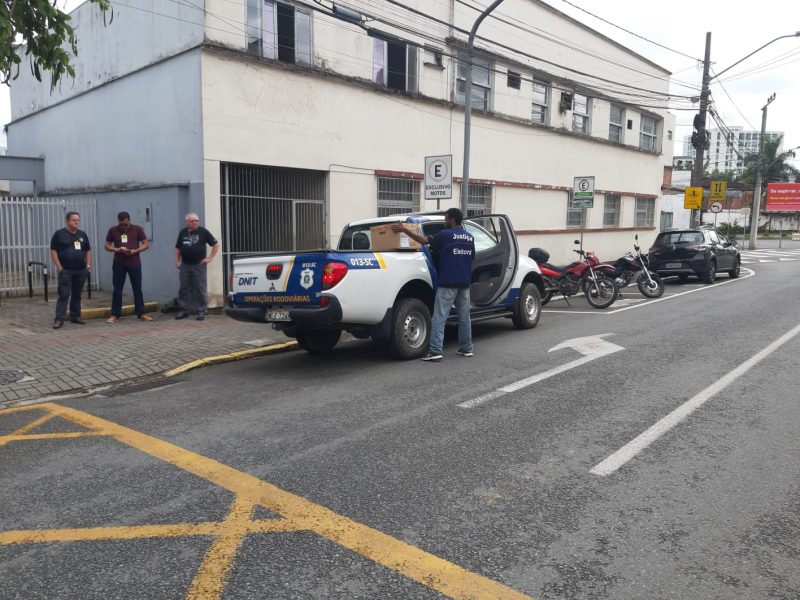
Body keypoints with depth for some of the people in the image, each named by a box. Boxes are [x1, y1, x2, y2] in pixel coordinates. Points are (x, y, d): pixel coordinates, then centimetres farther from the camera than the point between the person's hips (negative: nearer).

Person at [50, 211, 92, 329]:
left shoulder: (83, 234, 11)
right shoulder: (59, 234, -3)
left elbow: (88, 251, 17)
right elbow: (53, 251, -5)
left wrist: (88, 265, 6)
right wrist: (59, 267, -11)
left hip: (81, 271, 4)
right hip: (65, 271, -4)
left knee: (77, 295, 12)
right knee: (63, 295, -8)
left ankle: (75, 316, 20)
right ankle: (59, 319, -7)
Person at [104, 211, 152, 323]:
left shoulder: (137, 229, -1)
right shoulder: (112, 230, 3)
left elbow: (146, 244, 0)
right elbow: (107, 246, 6)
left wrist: (135, 251, -17)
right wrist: (117, 249, -14)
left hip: (135, 264, -1)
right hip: (118, 264, 1)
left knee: (137, 289, 3)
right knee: (117, 290, 5)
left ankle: (141, 314, 10)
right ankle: (115, 315, 11)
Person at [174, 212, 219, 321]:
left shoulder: (203, 231, -2)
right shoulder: (183, 232, 10)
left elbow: (216, 245, -1)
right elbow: (177, 248, 18)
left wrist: (210, 258, -6)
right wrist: (177, 261, 9)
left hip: (199, 265, -4)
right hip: (185, 265, 4)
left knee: (200, 289, -1)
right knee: (184, 289, 8)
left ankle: (201, 311, 5)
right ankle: (183, 310, 16)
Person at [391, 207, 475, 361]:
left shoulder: (446, 234, -8)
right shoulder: (469, 238, 11)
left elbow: (424, 240, -9)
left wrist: (404, 230, -3)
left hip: (448, 282, -6)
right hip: (464, 283, 6)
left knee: (439, 317, -6)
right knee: (464, 316, 12)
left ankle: (435, 351, -11)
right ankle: (466, 348, 17)